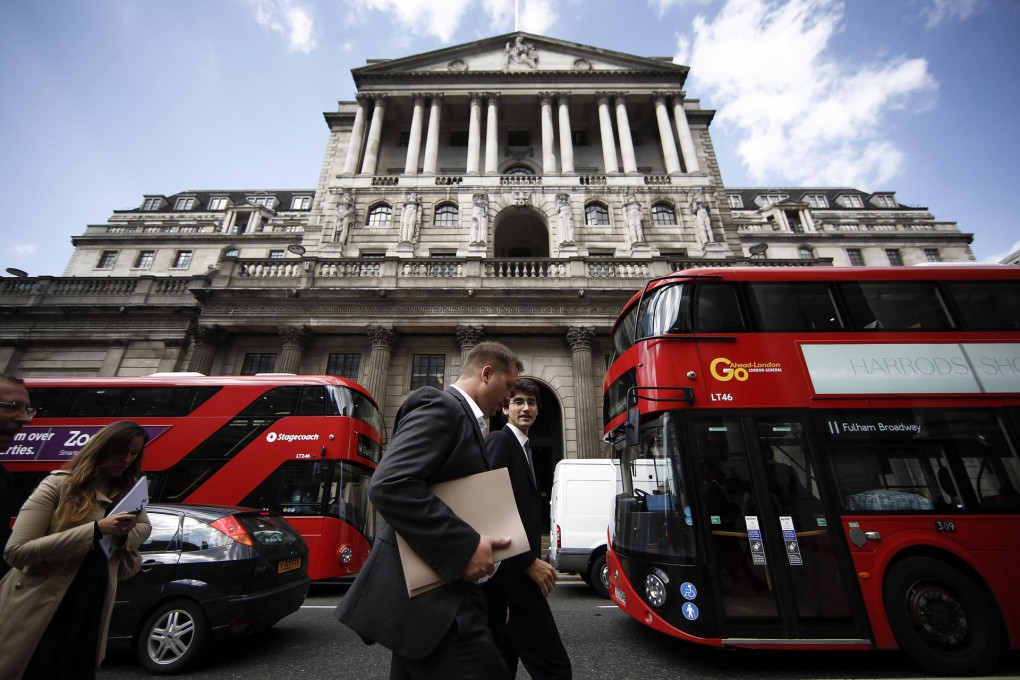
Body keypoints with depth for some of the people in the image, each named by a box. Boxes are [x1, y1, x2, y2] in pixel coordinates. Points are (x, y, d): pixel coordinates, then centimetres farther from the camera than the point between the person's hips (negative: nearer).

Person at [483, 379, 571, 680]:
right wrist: (530, 562, -19)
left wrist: (533, 558, 13)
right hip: (512, 575, -10)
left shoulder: (524, 448, 16)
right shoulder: (499, 441, -14)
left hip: (514, 573, 10)